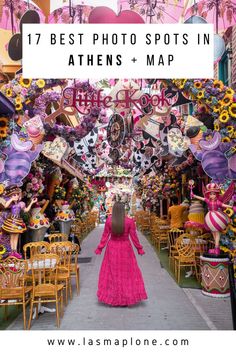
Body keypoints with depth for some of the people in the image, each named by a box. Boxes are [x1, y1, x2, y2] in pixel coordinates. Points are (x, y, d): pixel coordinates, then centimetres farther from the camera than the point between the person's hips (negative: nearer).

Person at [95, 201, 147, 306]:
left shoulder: (109, 220, -10)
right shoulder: (129, 221, -12)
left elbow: (105, 236, -4)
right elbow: (134, 237, -7)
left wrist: (99, 248, 7)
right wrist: (139, 248, 6)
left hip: (112, 249, 1)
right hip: (125, 249, -1)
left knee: (112, 272, 13)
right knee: (126, 272, 11)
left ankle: (112, 298, 23)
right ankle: (126, 298, 21)